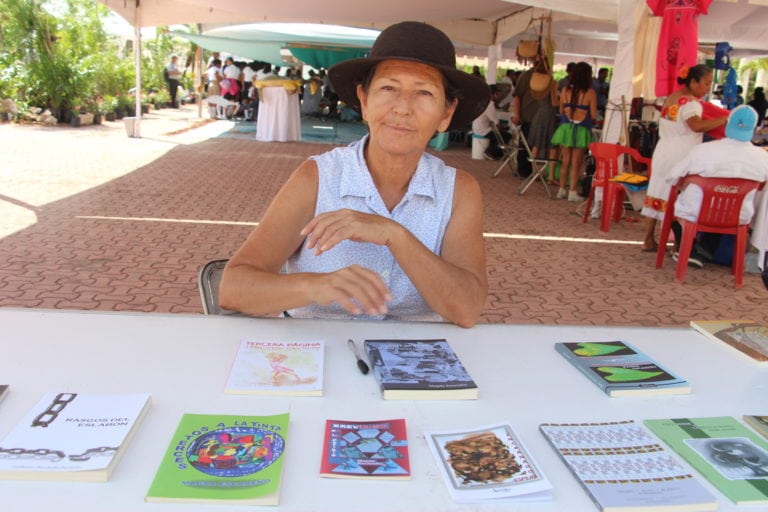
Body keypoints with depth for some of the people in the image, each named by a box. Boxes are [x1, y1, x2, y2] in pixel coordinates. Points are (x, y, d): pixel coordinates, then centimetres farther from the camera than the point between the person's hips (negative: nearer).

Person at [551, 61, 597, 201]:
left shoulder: (565, 90, 0)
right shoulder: (590, 93, -8)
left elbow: (561, 111, 7)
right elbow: (593, 115, -6)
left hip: (566, 128, 3)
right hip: (581, 130, -3)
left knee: (565, 161, 12)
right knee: (576, 163, 4)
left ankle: (562, 190, 17)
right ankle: (572, 192, 6)